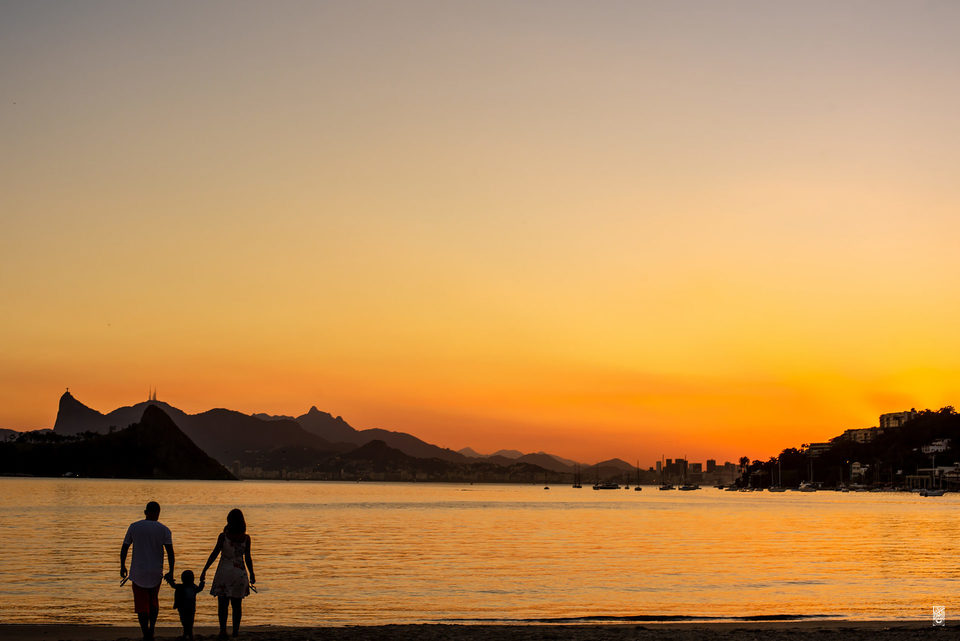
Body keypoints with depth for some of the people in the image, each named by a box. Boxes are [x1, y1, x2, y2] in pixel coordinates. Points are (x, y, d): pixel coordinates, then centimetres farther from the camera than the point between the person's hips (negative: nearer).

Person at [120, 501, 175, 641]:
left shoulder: (134, 527, -1)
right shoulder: (164, 530, -3)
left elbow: (124, 548, 4)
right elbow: (170, 552, -9)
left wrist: (122, 566, 15)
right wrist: (171, 572, -4)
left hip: (138, 572, -1)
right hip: (156, 573, 1)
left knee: (141, 605, 4)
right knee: (153, 601, 21)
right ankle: (151, 629, 10)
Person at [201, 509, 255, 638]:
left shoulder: (223, 536, -9)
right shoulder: (246, 538, -4)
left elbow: (214, 554, -8)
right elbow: (248, 558, -1)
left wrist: (204, 570, -2)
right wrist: (252, 574, 10)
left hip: (224, 572, -2)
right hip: (239, 572, 2)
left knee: (222, 603, 3)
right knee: (237, 604, 11)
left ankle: (223, 630, -7)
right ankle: (236, 630, 12)